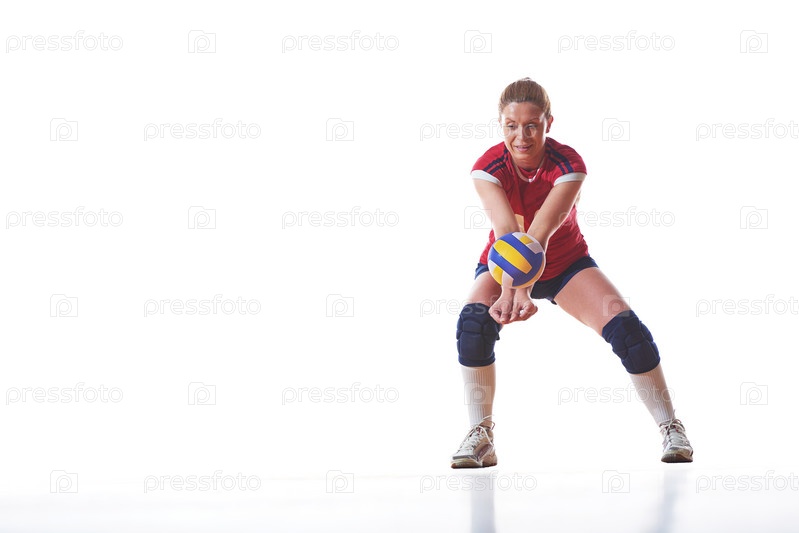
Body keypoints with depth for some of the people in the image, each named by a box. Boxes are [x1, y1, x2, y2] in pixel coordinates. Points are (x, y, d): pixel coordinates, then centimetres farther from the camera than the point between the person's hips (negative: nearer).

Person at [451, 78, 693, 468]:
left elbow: (540, 232, -39)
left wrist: (520, 289, -54)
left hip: (565, 263, 0)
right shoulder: (488, 168, -24)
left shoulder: (569, 165, -26)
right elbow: (505, 230, -38)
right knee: (473, 323, -29)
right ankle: (480, 437, -19)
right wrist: (510, 289, -56)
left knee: (625, 326, -18)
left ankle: (671, 429, -2)